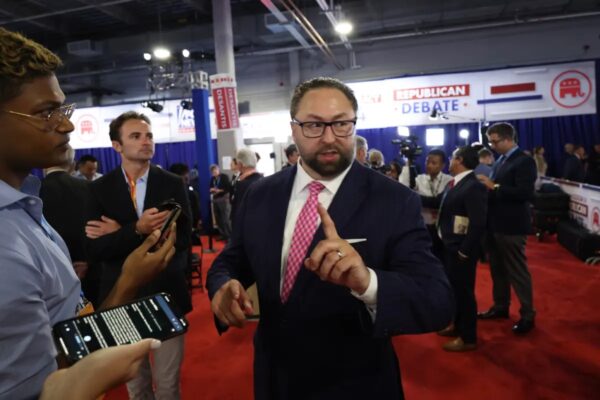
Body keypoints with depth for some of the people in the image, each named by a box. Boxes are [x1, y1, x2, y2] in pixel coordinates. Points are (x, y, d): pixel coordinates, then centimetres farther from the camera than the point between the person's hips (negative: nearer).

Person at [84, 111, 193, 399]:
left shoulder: (173, 184, -3)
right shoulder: (100, 188, -2)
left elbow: (183, 238, -14)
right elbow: (94, 249, -11)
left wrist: (120, 234, -16)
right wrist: (137, 229, -28)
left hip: (166, 293, -1)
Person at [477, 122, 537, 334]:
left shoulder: (524, 161, -13)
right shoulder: (501, 160, 11)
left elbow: (525, 193, -23)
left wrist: (495, 187, -24)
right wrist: (487, 185, -7)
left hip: (511, 225, -8)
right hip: (495, 224, 8)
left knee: (517, 271, 3)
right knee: (498, 269, 18)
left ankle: (527, 315, 17)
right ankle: (500, 306, 33)